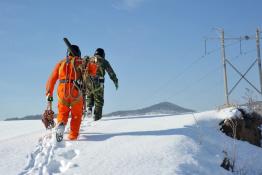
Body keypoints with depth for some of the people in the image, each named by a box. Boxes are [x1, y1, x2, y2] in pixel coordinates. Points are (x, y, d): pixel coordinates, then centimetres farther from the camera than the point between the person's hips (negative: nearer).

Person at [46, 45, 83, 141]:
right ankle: (73, 136, 9)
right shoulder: (80, 62, 10)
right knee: (76, 115, 14)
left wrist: (49, 93, 14)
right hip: (76, 91, -1)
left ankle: (61, 125, -14)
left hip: (62, 91, 2)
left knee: (62, 112, 16)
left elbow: (52, 79, 11)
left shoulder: (61, 63, 15)